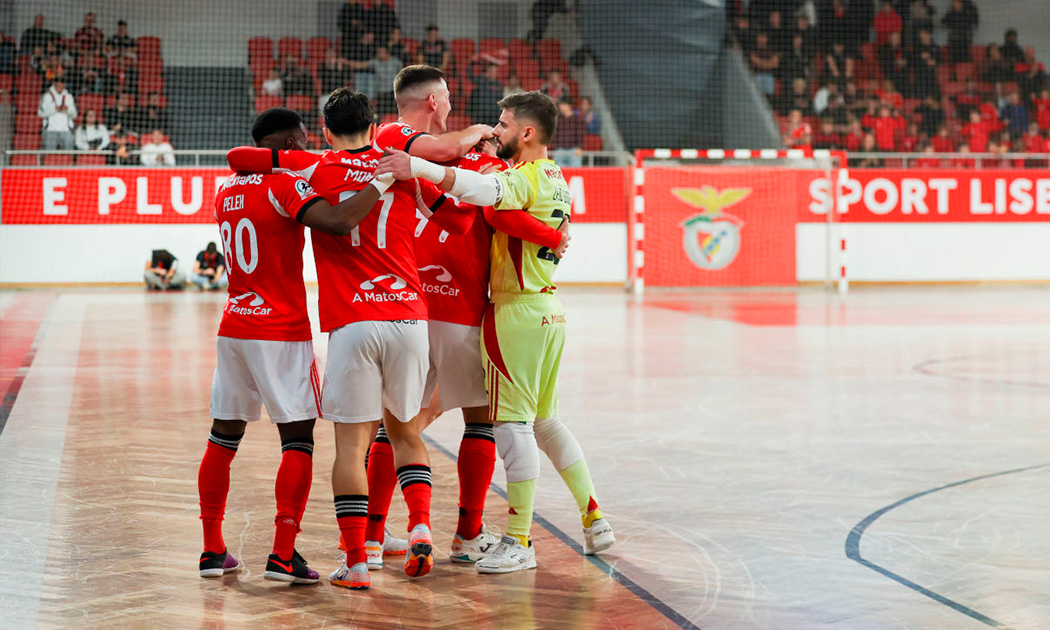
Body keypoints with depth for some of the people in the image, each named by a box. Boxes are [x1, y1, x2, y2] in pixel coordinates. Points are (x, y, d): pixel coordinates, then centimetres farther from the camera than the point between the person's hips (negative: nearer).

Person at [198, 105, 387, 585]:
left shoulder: (227, 191, 12)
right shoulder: (286, 186, -12)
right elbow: (338, 222, -28)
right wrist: (379, 185, -17)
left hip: (233, 328, 7)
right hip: (282, 331, -7)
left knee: (223, 437, 11)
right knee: (297, 439, -1)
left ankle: (212, 550, 13)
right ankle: (283, 554, -7)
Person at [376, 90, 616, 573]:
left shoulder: (525, 177, -14)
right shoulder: (556, 180, 16)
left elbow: (481, 190, -34)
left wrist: (418, 167, -41)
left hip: (517, 312, -10)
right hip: (549, 312, 10)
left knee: (512, 424, -6)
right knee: (544, 420, 19)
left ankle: (518, 542, -3)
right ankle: (594, 519, 22)